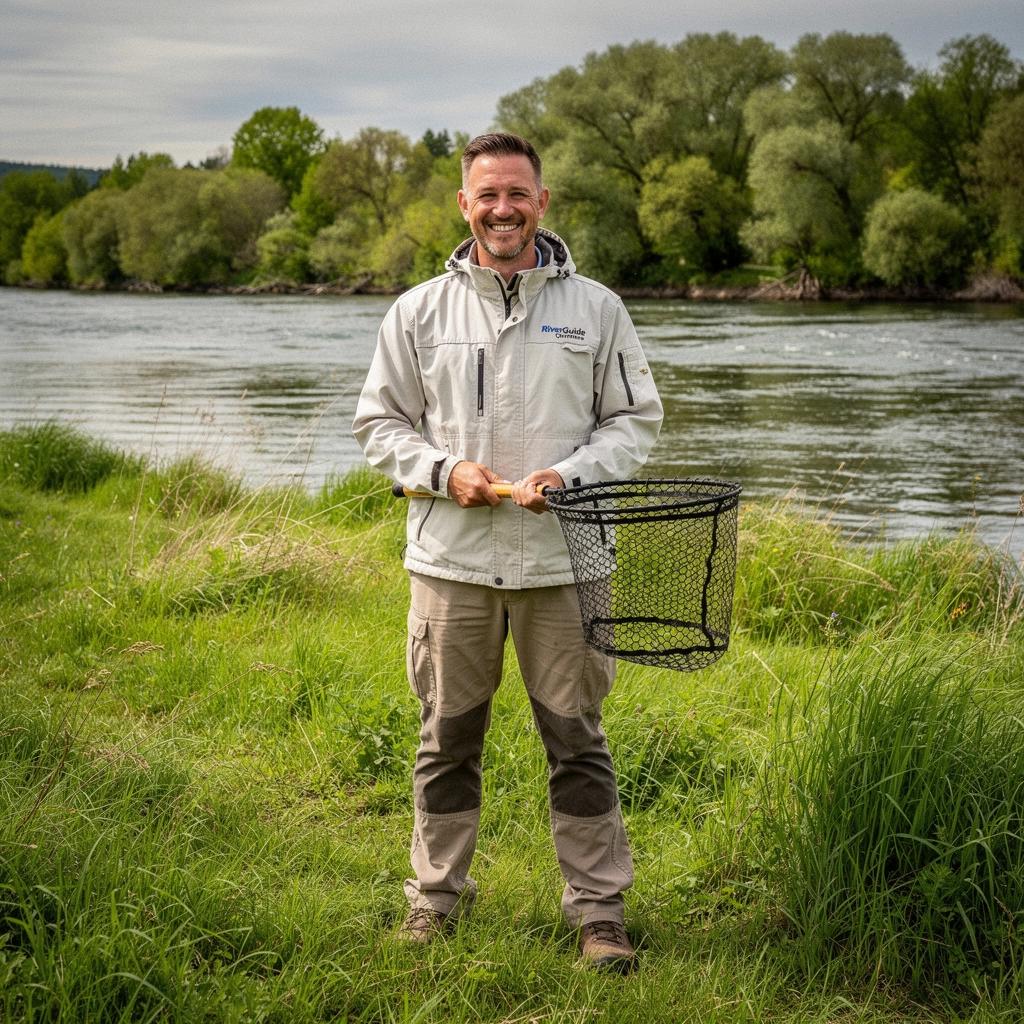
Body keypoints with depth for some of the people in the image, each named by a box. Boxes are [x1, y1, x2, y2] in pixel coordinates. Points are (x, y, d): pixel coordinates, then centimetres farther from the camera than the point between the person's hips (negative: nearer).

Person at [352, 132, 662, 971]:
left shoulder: (595, 308, 4)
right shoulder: (419, 312, 5)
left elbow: (637, 421, 7)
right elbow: (380, 424, 10)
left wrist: (572, 473, -11)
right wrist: (444, 470, -9)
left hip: (561, 558, -1)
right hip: (451, 557, 1)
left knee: (577, 738, 4)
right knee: (448, 737, 11)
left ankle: (598, 907, 14)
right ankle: (438, 893, 26)